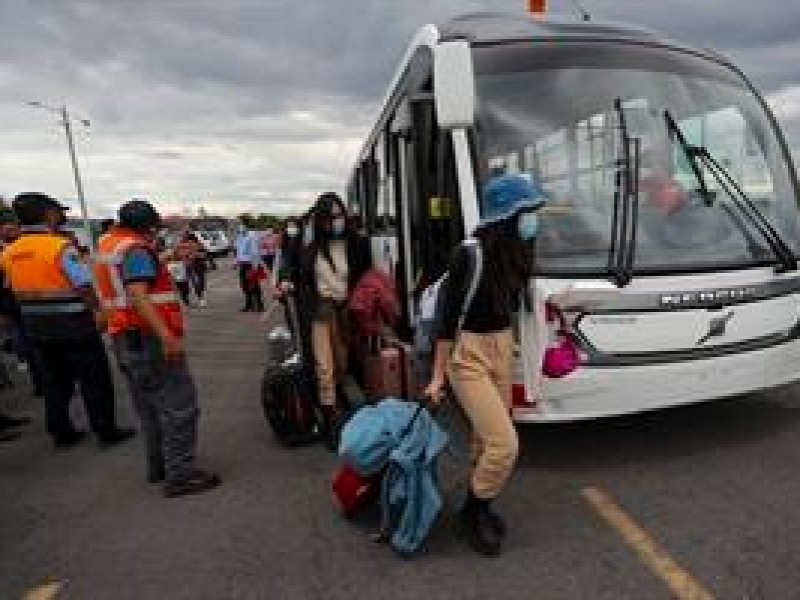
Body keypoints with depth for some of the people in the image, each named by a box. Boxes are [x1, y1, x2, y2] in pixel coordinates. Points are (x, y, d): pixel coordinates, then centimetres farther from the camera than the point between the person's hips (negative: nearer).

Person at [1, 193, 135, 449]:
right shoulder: (61, 246, -17)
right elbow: (84, 285, -17)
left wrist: (36, 313, 20)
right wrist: (98, 310, -6)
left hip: (36, 327, 7)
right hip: (74, 324, -6)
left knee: (54, 382, 17)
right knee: (95, 380, 5)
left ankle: (61, 432, 26)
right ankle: (106, 431, 12)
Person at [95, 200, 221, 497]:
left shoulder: (108, 243, 15)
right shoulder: (136, 249, -13)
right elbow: (138, 294, -26)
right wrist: (167, 336, -32)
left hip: (124, 338, 10)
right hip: (149, 337, -10)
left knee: (149, 405, 17)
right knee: (179, 403, -7)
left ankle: (158, 466, 27)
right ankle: (180, 474, -5)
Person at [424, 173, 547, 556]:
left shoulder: (517, 253, 1)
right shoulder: (470, 254, -20)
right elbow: (448, 316, -16)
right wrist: (438, 376, -13)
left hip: (502, 348, 7)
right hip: (468, 355, -7)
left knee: (486, 438, 17)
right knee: (505, 444, -8)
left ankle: (478, 507, 38)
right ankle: (473, 512, 17)